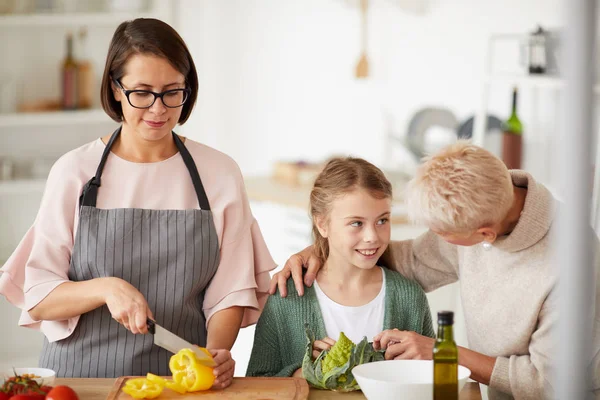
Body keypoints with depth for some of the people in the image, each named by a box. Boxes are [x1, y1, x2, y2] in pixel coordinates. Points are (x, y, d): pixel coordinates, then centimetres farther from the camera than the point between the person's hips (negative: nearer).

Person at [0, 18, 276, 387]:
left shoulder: (220, 174, 5)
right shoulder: (74, 172, 2)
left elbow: (231, 290, 6)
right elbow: (39, 299, 1)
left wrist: (217, 351, -12)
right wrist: (106, 288, -16)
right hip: (83, 374, 0)